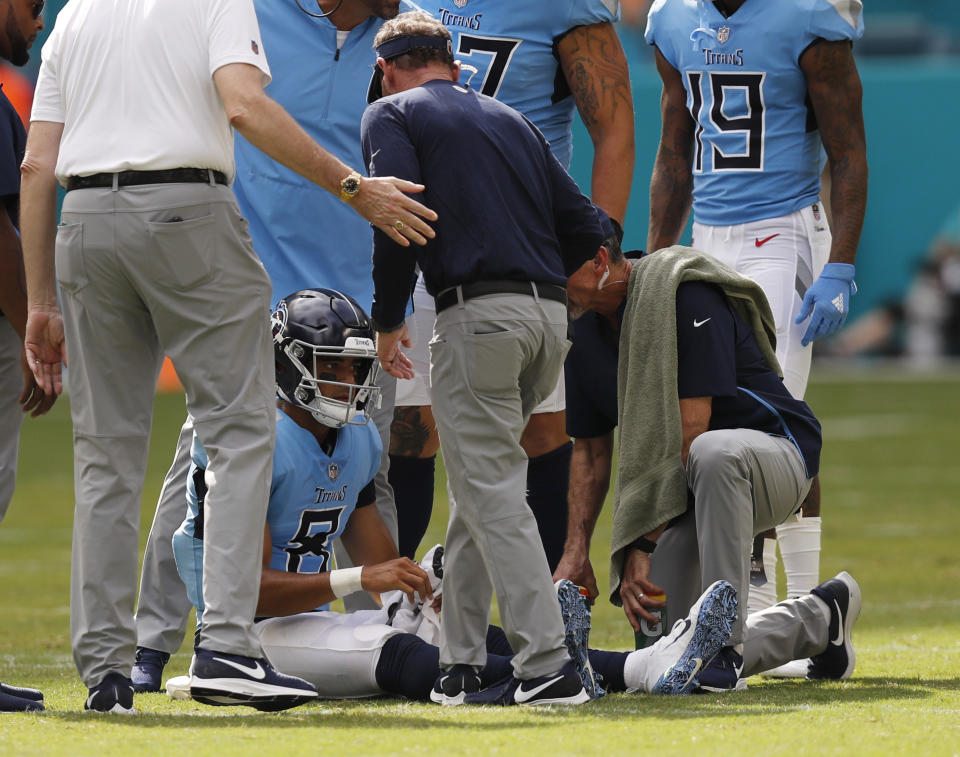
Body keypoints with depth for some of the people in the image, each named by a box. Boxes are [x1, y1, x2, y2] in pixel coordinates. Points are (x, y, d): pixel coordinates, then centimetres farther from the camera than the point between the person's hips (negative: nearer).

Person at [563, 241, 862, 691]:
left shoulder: (684, 293, -22)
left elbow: (690, 431, -25)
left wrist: (643, 543, -25)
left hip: (777, 452, -8)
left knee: (712, 453, -44)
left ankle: (726, 642, -35)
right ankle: (817, 620, 22)